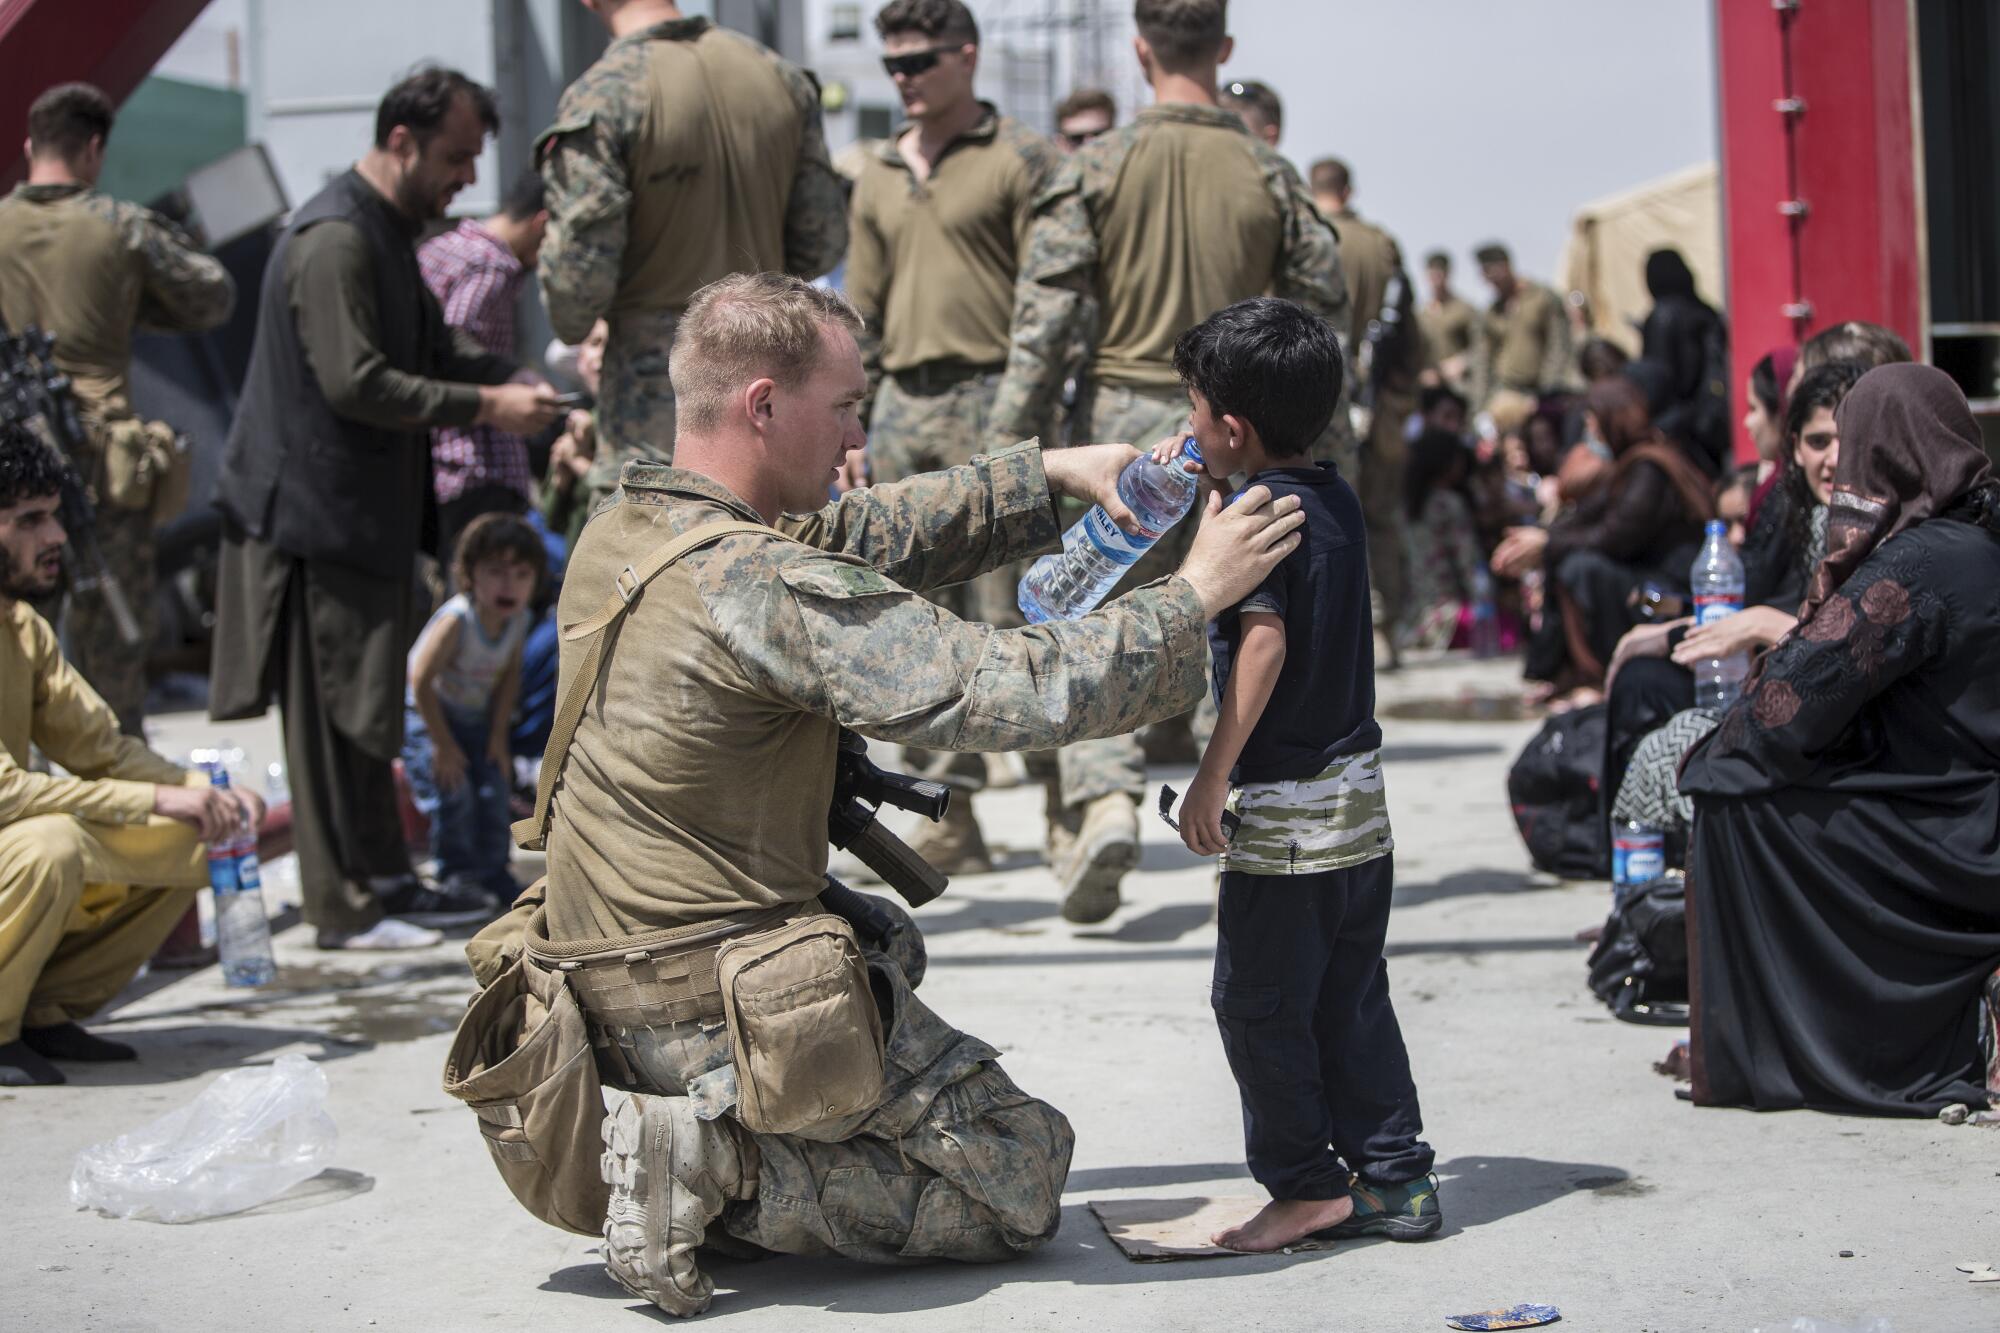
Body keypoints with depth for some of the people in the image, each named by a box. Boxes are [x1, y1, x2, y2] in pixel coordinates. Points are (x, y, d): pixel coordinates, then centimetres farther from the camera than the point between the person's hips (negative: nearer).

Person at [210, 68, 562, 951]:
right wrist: (485, 407, -22)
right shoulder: (335, 239, -19)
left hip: (368, 511, 10)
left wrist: (516, 383, 2)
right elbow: (355, 382, -25)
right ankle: (343, 908, 4)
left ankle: (383, 879, 24)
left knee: (367, 706, 15)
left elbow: (432, 343, 19)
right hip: (316, 511, -10)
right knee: (333, 712, -3)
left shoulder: (388, 232, 15)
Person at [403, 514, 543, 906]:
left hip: (477, 717, 6)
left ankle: (491, 870, 18)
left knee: (495, 789, 2)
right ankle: (457, 874, 2)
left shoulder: (518, 619, -13)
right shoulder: (456, 620, -33)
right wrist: (443, 745, -20)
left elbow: (509, 674, 2)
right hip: (425, 713, -6)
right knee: (452, 792, -15)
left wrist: (499, 733, -4)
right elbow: (421, 679, -27)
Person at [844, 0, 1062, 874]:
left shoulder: (1018, 160, -1)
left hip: (989, 398, -6)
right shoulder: (878, 176, 17)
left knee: (1006, 617, -7)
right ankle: (953, 820, 11)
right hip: (902, 407, 6)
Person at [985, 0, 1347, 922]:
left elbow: (1044, 317, -7)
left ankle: (1104, 798, -17)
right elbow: (1322, 314, 5)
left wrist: (1011, 442, -3)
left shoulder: (1098, 167, -4)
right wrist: (1322, 448, 14)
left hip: (1123, 416, -2)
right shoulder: (1269, 175, 2)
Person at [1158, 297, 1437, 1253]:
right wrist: (1203, 491, 22)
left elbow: (1263, 642, -26)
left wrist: (1212, 778, -24)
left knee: (1259, 1004, 3)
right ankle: (1393, 1176, 17)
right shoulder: (1335, 498, 9)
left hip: (1284, 809, -9)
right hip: (1359, 799, 9)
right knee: (1351, 998, 15)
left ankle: (1307, 1184, 8)